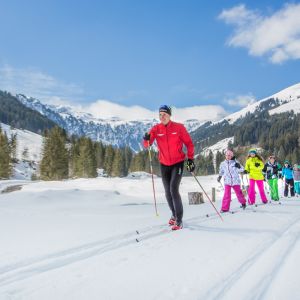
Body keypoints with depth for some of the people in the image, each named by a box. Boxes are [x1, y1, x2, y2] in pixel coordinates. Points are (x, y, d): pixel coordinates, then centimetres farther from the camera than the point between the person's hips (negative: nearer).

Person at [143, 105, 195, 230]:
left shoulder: (179, 127, -10)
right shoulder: (156, 129, -5)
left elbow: (189, 143, -3)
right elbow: (147, 144, -11)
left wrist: (190, 159, -9)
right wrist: (147, 139, -34)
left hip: (178, 163, -4)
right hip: (164, 164, 4)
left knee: (174, 190, -16)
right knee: (168, 192, 11)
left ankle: (179, 220, -7)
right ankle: (174, 214, 34)